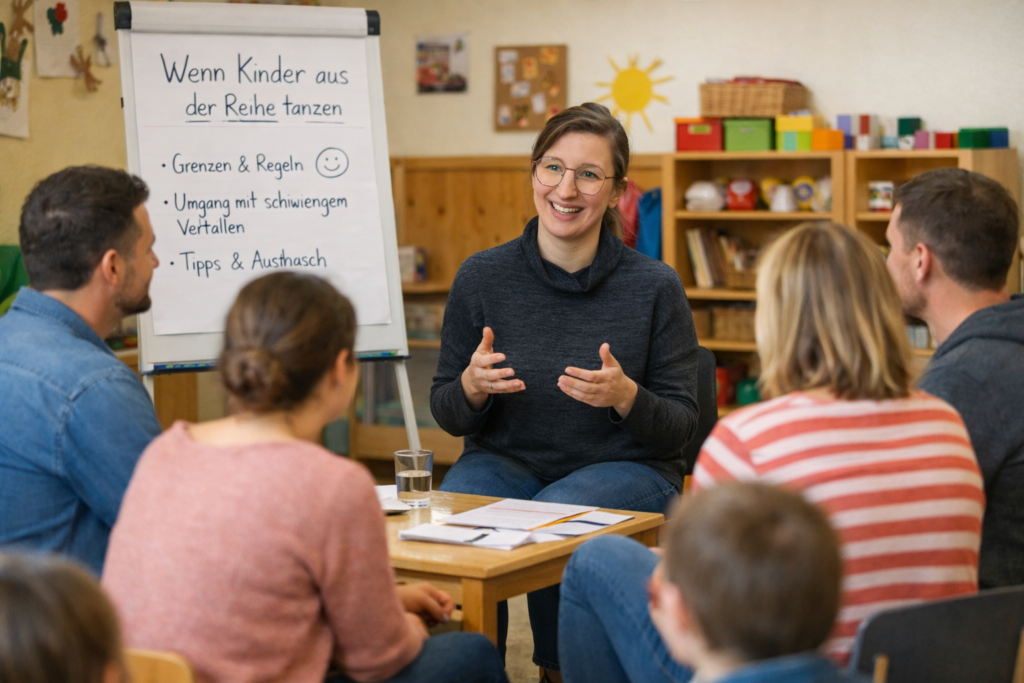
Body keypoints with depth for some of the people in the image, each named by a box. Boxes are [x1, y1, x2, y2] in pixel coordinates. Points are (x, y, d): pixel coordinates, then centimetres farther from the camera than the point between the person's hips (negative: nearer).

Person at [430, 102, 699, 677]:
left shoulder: (655, 286, -7)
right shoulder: (482, 277, -3)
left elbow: (680, 427, -3)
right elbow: (446, 414, 5)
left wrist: (625, 397, -23)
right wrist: (472, 387, -18)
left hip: (624, 466, -1)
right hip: (505, 460, 2)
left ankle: (560, 668, -6)